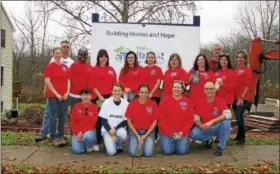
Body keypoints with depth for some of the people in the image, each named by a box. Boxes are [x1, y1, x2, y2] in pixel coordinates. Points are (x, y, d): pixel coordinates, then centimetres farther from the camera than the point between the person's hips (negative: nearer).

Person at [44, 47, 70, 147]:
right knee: (54, 117, -3)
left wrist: (67, 92, -1)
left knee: (62, 117, 7)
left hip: (64, 96, 5)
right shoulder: (50, 66, -2)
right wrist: (56, 94, -12)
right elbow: (47, 81, -8)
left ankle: (61, 136, 17)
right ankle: (54, 138, 4)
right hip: (53, 96, -4)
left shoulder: (65, 67, 12)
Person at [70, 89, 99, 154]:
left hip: (89, 130, -1)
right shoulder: (76, 106, -1)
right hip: (77, 131, 1)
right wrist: (77, 133, -13)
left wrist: (82, 132, -20)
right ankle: (82, 143, 17)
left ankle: (90, 146, -1)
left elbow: (92, 123, -9)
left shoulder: (94, 107, -6)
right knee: (77, 150, -19)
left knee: (88, 136, -38)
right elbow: (73, 122, -1)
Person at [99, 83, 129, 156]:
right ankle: (109, 142, 15)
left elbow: (126, 121, -3)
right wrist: (110, 132, -14)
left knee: (122, 134, -35)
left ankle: (119, 146, -1)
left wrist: (115, 128, -17)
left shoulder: (126, 104, -8)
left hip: (119, 128, 1)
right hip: (107, 129, -1)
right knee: (111, 152, -20)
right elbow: (103, 120, -6)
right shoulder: (106, 103, -9)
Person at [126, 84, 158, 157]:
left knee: (148, 153, -16)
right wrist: (137, 135, -9)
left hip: (148, 131, 0)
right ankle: (138, 143, 17)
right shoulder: (132, 104, -7)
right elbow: (129, 121, -3)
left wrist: (146, 135, -9)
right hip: (135, 131, 0)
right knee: (133, 153, -15)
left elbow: (155, 121, -2)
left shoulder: (153, 104, -7)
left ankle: (148, 142, 17)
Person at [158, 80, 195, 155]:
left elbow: (190, 119, 1)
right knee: (167, 151, -15)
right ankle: (168, 142, 19)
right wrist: (169, 132, -10)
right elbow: (161, 118, -3)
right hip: (166, 132, -1)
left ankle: (183, 141, 19)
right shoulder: (165, 100, -3)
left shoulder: (188, 101, 1)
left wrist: (182, 131, -9)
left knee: (182, 151, -14)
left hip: (182, 133, 1)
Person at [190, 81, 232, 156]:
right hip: (205, 129, 2)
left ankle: (221, 147, -13)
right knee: (193, 134, -26)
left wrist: (212, 122, -34)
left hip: (218, 128, -2)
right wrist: (201, 126, -24)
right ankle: (209, 139, 8)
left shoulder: (220, 101, -12)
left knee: (226, 122, -33)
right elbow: (196, 119, -1)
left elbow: (228, 114, -27)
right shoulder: (200, 102, -4)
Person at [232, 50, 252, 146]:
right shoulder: (235, 70, 15)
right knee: (238, 117, 10)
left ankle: (242, 138, -2)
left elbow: (248, 85, -10)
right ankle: (239, 136, 21)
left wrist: (242, 97, -14)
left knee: (239, 117, -12)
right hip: (235, 98, 6)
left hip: (242, 98, -6)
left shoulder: (247, 69, -4)